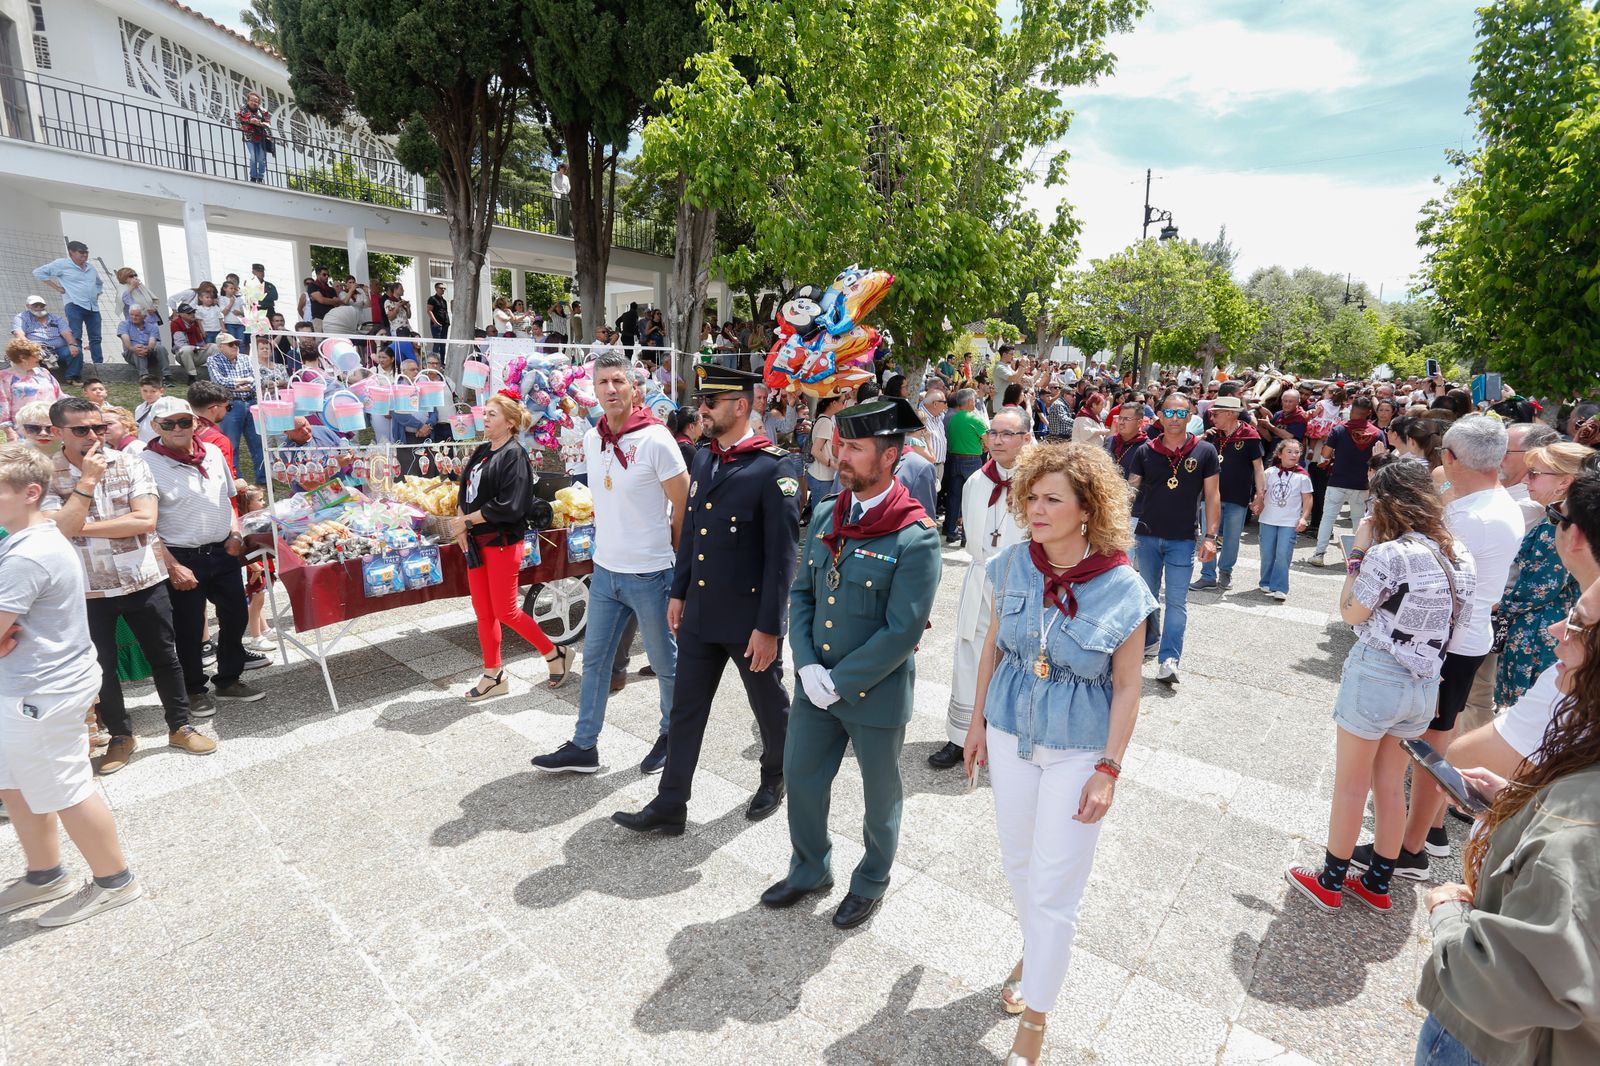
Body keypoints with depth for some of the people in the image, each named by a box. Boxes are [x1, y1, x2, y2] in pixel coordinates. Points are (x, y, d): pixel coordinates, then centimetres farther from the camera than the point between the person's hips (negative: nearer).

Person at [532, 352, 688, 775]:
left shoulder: (656, 440, -16)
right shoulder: (592, 439, 3)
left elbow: (685, 507, -10)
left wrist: (671, 556, -2)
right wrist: (609, 542, 16)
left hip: (650, 575, -6)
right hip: (605, 571, 6)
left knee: (665, 662, 11)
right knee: (594, 659, 14)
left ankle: (672, 735, 33)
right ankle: (584, 745, 29)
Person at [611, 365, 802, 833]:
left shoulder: (775, 467, -17)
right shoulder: (703, 458, 6)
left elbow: (782, 554, -18)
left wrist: (769, 626, -17)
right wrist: (678, 592, 14)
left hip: (749, 619, -6)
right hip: (700, 614, 6)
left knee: (769, 705, 16)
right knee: (685, 710, 11)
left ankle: (775, 779, 41)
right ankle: (669, 806, 24)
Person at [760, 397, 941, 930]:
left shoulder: (916, 537, -20)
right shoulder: (825, 515, -1)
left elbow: (903, 630, -21)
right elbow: (802, 593, 4)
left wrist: (839, 682, -17)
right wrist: (808, 666, -8)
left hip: (876, 692, -5)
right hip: (816, 684, 6)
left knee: (879, 794, 17)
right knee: (801, 777, 19)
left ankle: (872, 881, 44)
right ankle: (810, 869, 45)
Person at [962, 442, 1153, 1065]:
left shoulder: (1123, 589, -17)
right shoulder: (1010, 566, -9)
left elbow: (1126, 688, -9)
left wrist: (1109, 770, -10)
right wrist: (978, 722, 7)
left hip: (1079, 749, -3)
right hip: (1010, 733, 4)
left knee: (1054, 886, 6)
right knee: (1017, 861, 20)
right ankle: (1037, 952, 50)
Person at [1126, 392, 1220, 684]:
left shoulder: (1205, 451, -2)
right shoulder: (1145, 451, -1)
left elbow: (1212, 495, 0)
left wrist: (1210, 536, -6)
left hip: (1183, 539, -2)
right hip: (1146, 536, 2)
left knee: (1177, 601, -3)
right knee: (1148, 595, 15)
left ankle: (1168, 660, -2)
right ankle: (1149, 641, 34)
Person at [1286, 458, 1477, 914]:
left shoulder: (1388, 554, -20)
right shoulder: (1460, 554, 3)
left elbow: (1351, 612, -9)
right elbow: (1456, 624, 9)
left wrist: (1360, 551, -7)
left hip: (1376, 679, -7)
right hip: (1425, 685, 7)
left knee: (1350, 785, 8)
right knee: (1391, 786, 19)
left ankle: (1331, 882, 23)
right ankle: (1378, 883, 33)